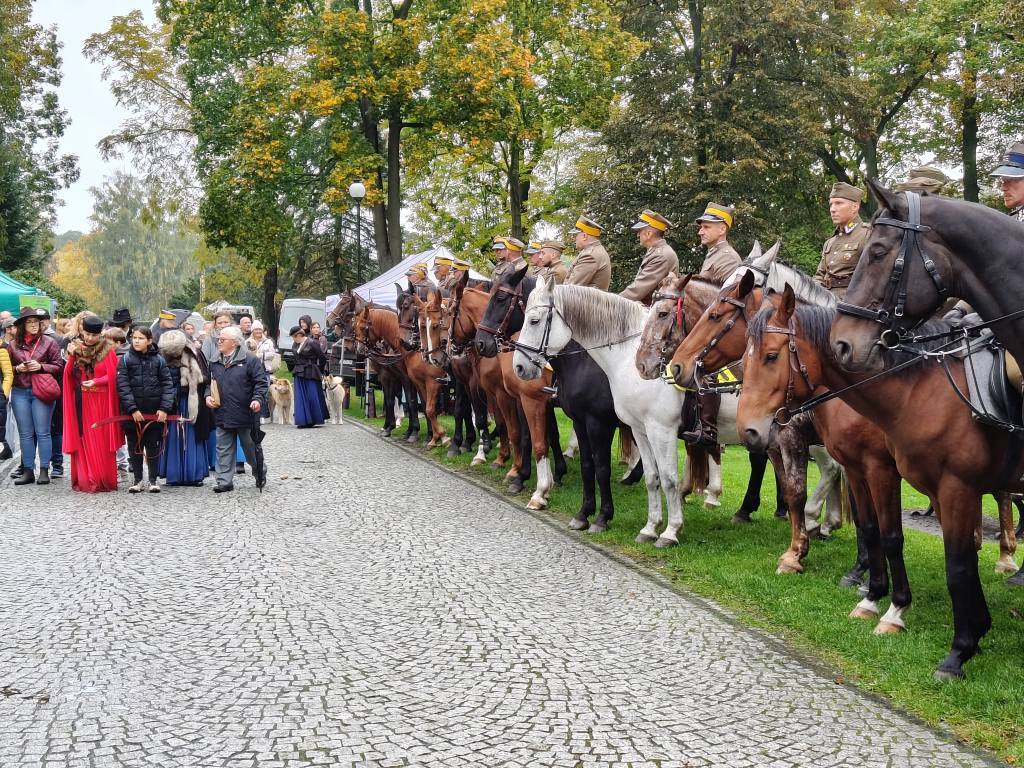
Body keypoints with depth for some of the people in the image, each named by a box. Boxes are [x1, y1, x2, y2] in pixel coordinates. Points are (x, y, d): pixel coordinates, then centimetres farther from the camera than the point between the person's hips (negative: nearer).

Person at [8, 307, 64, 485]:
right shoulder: (14, 345, 9)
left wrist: (40, 366, -14)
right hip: (20, 392, 3)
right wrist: (18, 369, -4)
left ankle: (44, 471, 1)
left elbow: (59, 367, -1)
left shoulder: (49, 343, 1)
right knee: (25, 433, 6)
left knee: (42, 432, -2)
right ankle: (28, 471, 11)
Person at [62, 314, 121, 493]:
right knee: (84, 440, 2)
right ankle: (86, 480, 7)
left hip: (102, 402, -3)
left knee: (102, 441, 0)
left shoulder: (108, 350, -3)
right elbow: (69, 374, 2)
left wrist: (96, 381, -19)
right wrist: (72, 356, -12)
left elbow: (113, 376, -5)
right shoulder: (76, 348, 7)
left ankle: (105, 480, 6)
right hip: (82, 402, 3)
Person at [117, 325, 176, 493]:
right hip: (133, 413, 0)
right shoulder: (126, 360, 0)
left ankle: (153, 480, 16)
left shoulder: (158, 360, 2)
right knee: (135, 447, 8)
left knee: (153, 447, 6)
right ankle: (138, 480, 18)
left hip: (155, 412, 0)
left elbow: (167, 385, 0)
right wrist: (132, 409, -13)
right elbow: (122, 386, -5)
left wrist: (164, 408, -10)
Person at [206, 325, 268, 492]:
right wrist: (208, 396, 2)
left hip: (245, 415, -4)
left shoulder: (250, 360, -6)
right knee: (223, 450, 5)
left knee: (251, 448, 9)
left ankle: (260, 472, 32)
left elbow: (261, 382, -8)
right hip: (222, 415, 4)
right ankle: (224, 481, 10)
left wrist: (258, 399, -21)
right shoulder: (215, 363, 10)